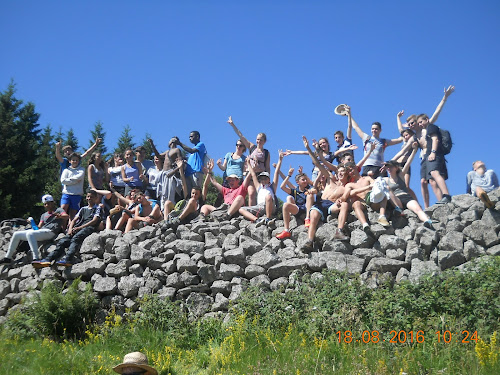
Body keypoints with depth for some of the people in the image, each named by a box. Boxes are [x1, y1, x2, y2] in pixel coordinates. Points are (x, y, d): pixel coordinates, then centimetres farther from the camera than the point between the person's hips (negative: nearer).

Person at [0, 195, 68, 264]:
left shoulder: (58, 210, 8)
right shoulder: (44, 215, 28)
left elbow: (66, 217, -12)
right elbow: (39, 226, 17)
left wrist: (60, 216, -35)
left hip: (50, 232, -8)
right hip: (41, 230, 8)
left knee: (30, 234, -36)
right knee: (16, 234, 7)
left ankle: (36, 258, -46)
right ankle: (8, 258, 13)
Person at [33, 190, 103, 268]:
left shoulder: (98, 208, 16)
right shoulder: (83, 209, 33)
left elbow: (94, 221, 0)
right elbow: (74, 220, 23)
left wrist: (79, 228, -10)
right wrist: (70, 228, -1)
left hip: (89, 228, -5)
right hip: (77, 229, 5)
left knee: (76, 238, -37)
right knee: (63, 241, -21)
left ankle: (67, 259, -56)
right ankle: (48, 259, -36)